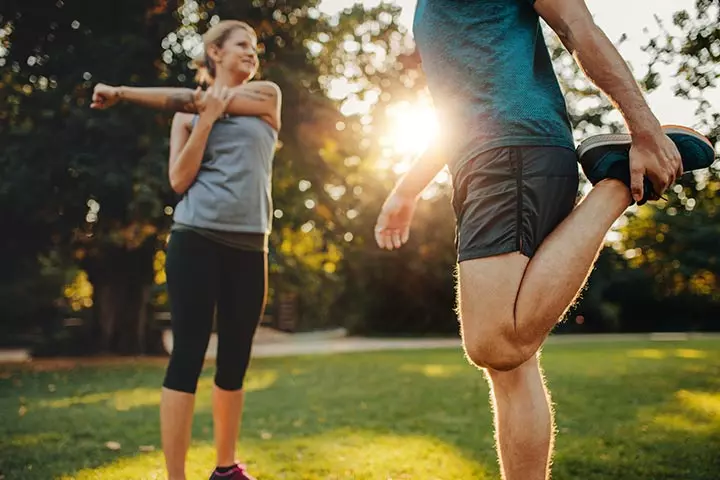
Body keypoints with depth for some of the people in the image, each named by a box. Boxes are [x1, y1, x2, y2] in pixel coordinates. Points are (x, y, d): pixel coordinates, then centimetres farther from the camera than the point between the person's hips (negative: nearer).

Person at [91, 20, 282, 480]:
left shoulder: (267, 96, 13)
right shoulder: (188, 114, 11)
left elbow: (192, 96, 1)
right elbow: (180, 181, -2)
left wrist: (123, 92, 7)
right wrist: (206, 118, -6)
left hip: (249, 247, 2)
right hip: (196, 240, -2)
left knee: (235, 361, 8)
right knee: (188, 354, -7)